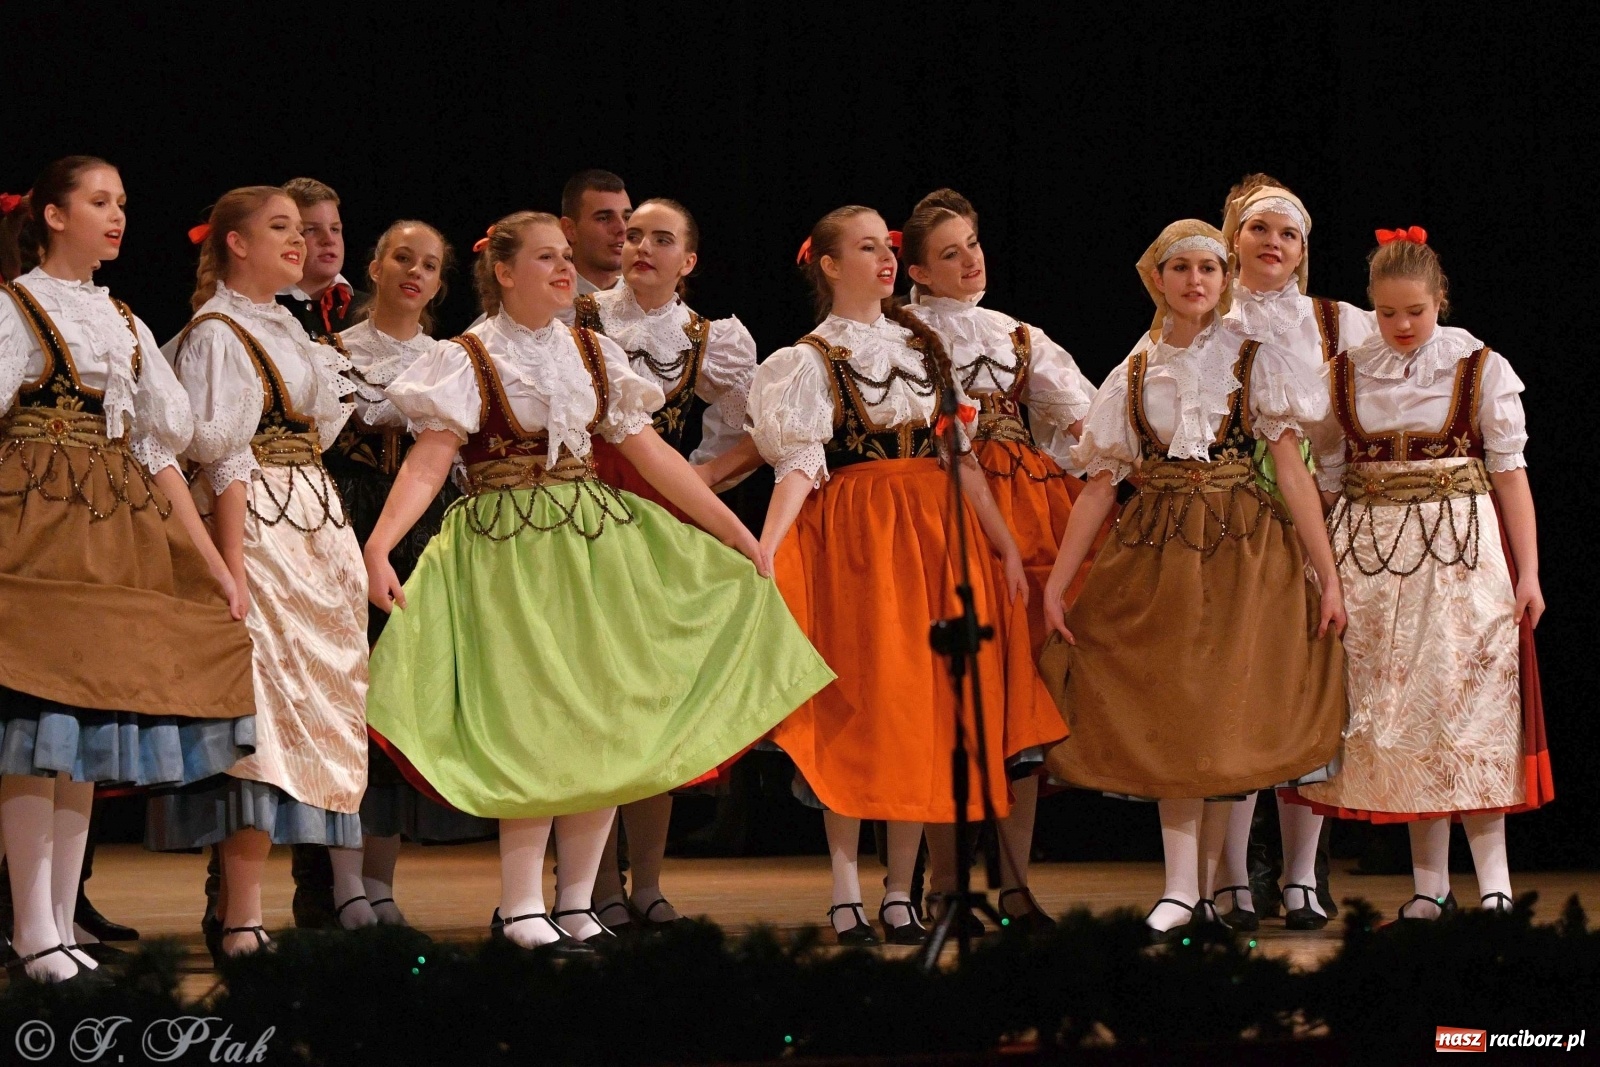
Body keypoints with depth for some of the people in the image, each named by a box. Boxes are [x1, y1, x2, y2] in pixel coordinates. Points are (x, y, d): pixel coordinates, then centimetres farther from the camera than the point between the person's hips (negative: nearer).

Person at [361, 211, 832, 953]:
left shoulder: (592, 355, 11)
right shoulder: (468, 360, -3)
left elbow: (651, 454, 13)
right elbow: (429, 460, -14)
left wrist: (738, 535, 11)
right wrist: (379, 544, -30)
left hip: (596, 545, 5)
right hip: (510, 552, -5)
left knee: (609, 720, -1)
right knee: (536, 723, -9)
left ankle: (576, 899, 9)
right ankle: (521, 906, -1)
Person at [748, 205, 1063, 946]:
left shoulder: (922, 346, 13)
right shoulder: (811, 359, 0)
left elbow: (961, 455, 14)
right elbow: (799, 465, -11)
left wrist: (1005, 547, 11)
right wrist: (763, 549, -26)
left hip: (934, 537, 4)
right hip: (851, 540, -4)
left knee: (924, 711, 1)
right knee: (852, 709, -6)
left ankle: (901, 891, 6)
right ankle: (846, 893, -2)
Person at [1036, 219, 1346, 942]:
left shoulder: (1253, 361, 2)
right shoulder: (1135, 373, 8)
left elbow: (1292, 470, -4)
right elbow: (1099, 484, 7)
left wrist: (1328, 576, -10)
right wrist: (1055, 584, 2)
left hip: (1243, 550, -2)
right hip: (1155, 552, 2)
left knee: (1230, 712, -2)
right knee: (1168, 713, -3)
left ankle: (1205, 887, 5)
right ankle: (1181, 892, -4)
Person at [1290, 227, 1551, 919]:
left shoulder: (1480, 368, 0)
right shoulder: (1346, 375, 7)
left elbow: (1510, 471, 0)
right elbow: (1328, 477, 12)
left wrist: (1528, 570, -4)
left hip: (1463, 549, -3)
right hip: (1370, 553, 3)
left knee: (1469, 700, -8)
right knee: (1392, 704, 1)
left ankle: (1493, 875, -6)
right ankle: (1429, 880, 5)